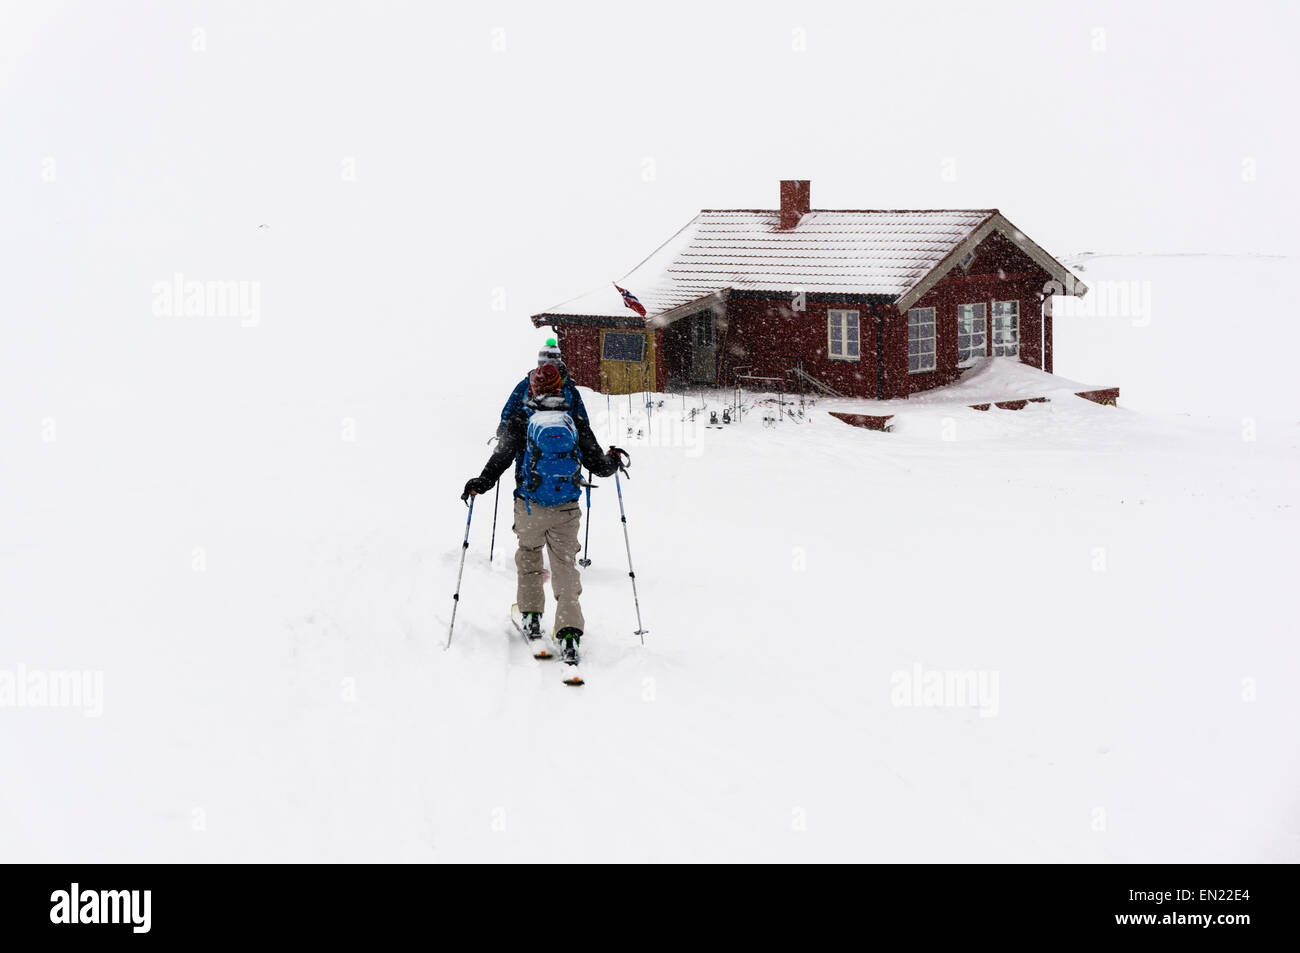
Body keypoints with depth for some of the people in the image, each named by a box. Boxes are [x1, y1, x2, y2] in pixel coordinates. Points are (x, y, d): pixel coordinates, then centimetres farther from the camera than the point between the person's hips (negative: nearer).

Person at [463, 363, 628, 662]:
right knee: (565, 565, 5)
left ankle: (531, 615, 25)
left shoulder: (519, 421, -4)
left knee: (528, 552, 27)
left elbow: (501, 459, -8)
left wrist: (480, 484, 3)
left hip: (530, 508, 0)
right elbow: (599, 465, 5)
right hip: (567, 510, 0)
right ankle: (569, 631, -11)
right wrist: (616, 460, 26)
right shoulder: (576, 422, 1)